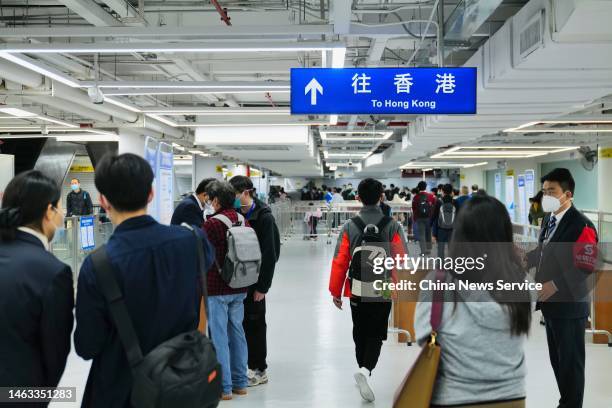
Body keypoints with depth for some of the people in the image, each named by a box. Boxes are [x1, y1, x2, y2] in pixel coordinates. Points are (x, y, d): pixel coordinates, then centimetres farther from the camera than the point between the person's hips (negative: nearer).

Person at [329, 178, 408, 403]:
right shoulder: (392, 226, -9)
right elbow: (401, 260, -8)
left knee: (360, 334, 19)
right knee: (376, 335, 8)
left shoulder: (350, 226, -7)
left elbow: (340, 261, -6)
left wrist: (335, 291, 4)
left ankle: (364, 371, 32)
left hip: (357, 290, 1)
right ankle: (365, 370, -14)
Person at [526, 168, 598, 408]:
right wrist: (525, 258, -1)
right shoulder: (548, 219, 8)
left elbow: (587, 268, -23)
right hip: (550, 302, 8)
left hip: (569, 306, -8)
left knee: (570, 362, 7)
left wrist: (555, 285, -24)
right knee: (557, 359, 20)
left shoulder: (581, 225, -19)